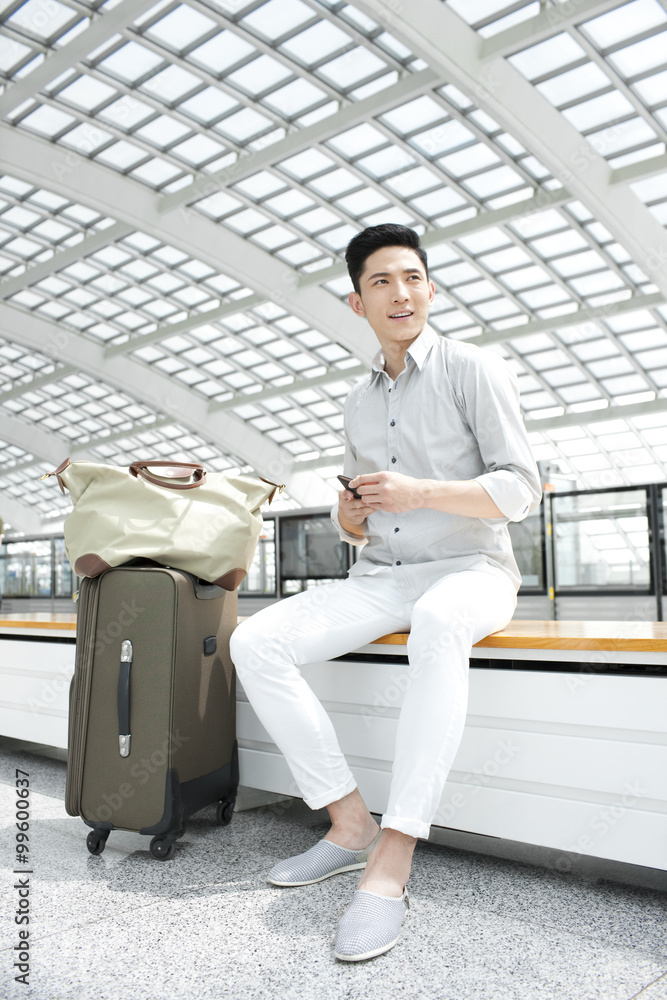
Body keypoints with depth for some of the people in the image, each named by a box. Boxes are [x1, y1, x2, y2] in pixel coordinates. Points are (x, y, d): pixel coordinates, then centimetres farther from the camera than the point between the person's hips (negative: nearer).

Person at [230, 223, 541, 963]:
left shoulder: (474, 370, 0)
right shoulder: (358, 402, 17)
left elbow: (521, 490, -7)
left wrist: (419, 492, -19)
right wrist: (348, 518, -3)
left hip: (468, 569, -5)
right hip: (378, 577, 6)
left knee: (437, 624, -42)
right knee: (256, 642, -18)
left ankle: (391, 862, -37)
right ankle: (350, 824, -12)